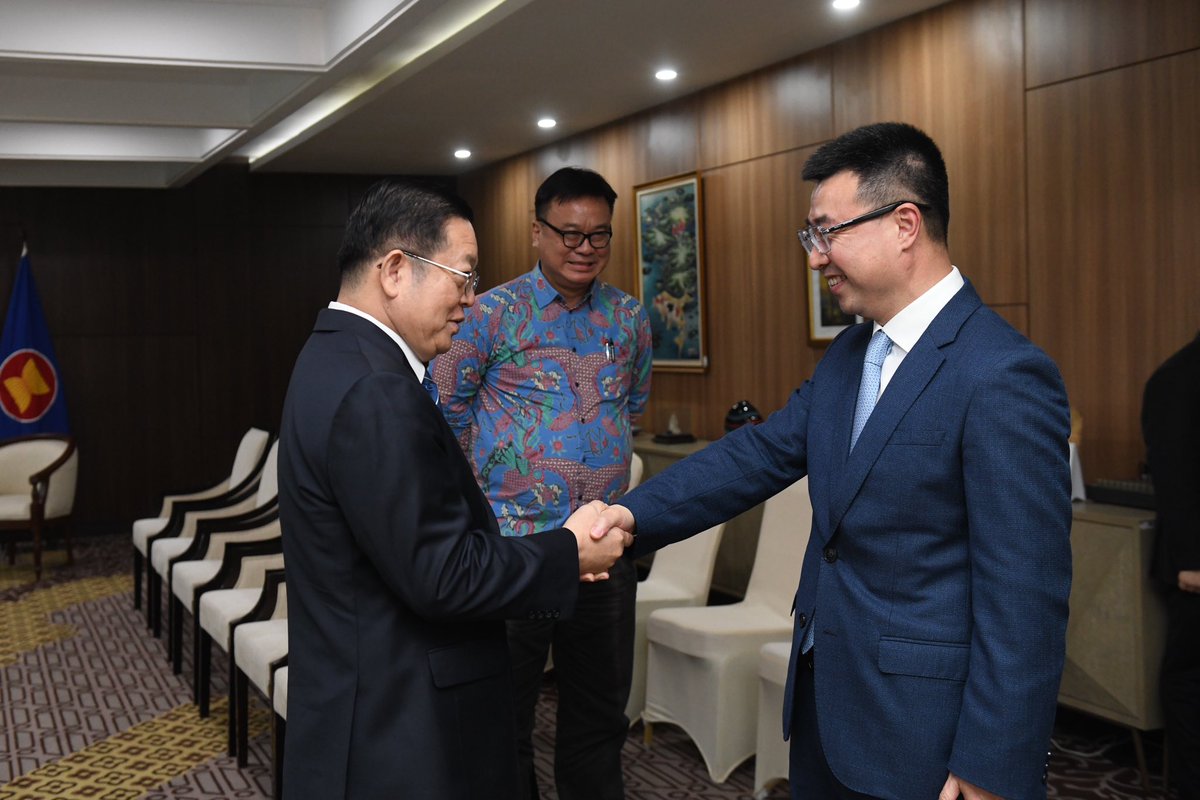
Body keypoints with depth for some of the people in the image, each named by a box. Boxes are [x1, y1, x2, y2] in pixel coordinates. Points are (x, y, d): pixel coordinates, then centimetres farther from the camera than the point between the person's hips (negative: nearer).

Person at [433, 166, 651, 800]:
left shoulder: (629, 319, 8)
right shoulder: (494, 313, -6)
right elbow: (445, 407, 2)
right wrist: (491, 472, 10)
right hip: (513, 541, -4)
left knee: (600, 712, 15)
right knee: (505, 714, 8)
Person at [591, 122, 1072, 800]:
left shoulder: (1004, 376, -21)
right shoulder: (850, 353, 7)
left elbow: (1025, 597, -22)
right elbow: (762, 452, 7)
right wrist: (637, 514, -5)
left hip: (916, 729, -8)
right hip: (824, 696, 8)